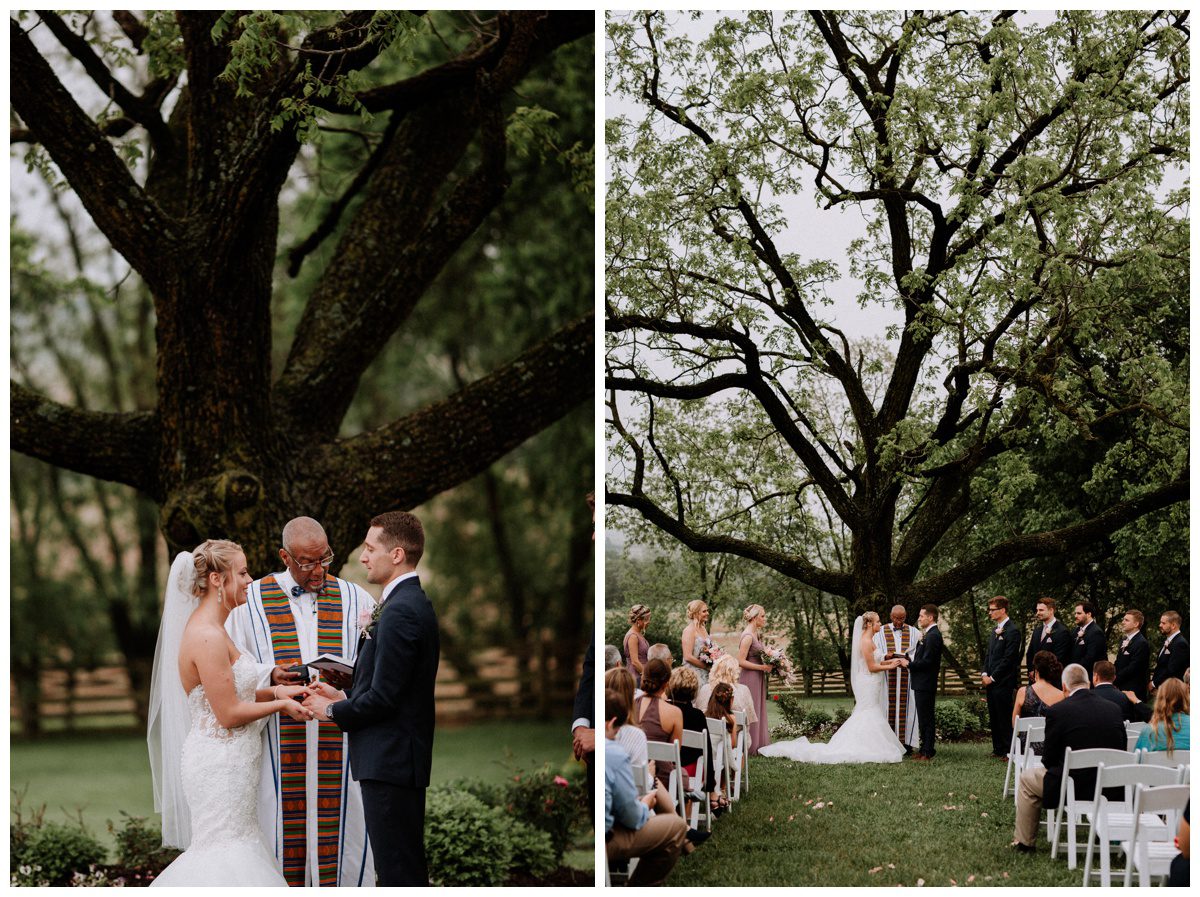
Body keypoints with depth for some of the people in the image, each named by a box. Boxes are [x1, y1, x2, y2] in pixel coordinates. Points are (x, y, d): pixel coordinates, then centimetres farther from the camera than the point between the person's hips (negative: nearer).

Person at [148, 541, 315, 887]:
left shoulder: (206, 628, 11)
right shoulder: (208, 638, -20)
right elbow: (229, 714, -20)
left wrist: (275, 691, 6)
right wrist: (282, 704, -8)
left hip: (224, 763, 10)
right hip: (220, 764, -10)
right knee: (223, 856, -2)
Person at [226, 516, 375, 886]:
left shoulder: (355, 599, 11)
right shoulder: (251, 601, 7)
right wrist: (269, 675, -15)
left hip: (339, 746, 1)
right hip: (278, 752, -1)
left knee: (340, 832, -1)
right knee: (282, 836, -3)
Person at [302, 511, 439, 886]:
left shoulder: (400, 611, -18)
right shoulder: (413, 603, 14)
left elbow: (383, 697, -20)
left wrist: (333, 711, -6)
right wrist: (344, 697, 11)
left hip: (389, 763, -11)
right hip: (401, 760, 11)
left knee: (398, 871, -7)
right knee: (407, 868, 15)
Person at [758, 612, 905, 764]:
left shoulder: (868, 640, 14)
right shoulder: (866, 642, -17)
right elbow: (872, 667, -18)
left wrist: (890, 661, 10)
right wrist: (889, 666, -9)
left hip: (871, 685, 10)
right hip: (868, 683, -10)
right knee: (868, 717, -6)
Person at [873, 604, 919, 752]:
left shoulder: (913, 632, 9)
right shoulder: (881, 632, 8)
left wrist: (908, 657, -18)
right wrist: (886, 656, -16)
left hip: (907, 677, 0)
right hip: (887, 676, 0)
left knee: (905, 708, -2)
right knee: (888, 708, -3)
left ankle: (906, 742, 0)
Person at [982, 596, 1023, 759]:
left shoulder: (1012, 631, -13)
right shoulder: (995, 629, 15)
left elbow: (1008, 659, -16)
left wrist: (992, 677, -13)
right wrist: (985, 674, 7)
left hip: (1003, 682, -9)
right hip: (991, 680, 9)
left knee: (1004, 718, -5)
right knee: (994, 717, 12)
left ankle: (1008, 751, 0)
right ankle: (998, 749, 20)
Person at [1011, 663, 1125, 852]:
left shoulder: (1057, 711, -12)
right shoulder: (1113, 709, 1)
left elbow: (1048, 760, -6)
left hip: (1074, 787, -5)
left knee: (1026, 778, 22)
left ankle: (1024, 842, 27)